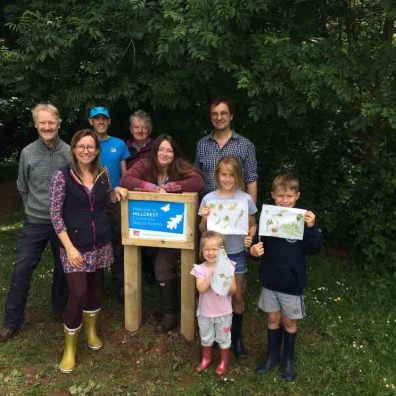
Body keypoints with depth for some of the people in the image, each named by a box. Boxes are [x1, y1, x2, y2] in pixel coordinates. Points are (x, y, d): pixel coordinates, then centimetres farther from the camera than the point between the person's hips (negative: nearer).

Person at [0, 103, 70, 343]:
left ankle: (61, 309, 35)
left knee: (63, 268, 13)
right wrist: (34, 208, 11)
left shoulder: (69, 152, -6)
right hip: (35, 222, 0)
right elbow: (22, 187, 9)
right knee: (21, 270, 0)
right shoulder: (27, 153, -3)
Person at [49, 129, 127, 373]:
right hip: (75, 245, -4)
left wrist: (117, 192, -6)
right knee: (78, 293, -7)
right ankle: (70, 347, 14)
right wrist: (70, 247, -16)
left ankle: (91, 330, 40)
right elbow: (55, 214, -11)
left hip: (101, 243, 5)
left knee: (95, 287, 16)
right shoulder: (62, 175, -11)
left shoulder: (103, 173, 1)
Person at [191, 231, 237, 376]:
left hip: (223, 312, -1)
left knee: (224, 338, 15)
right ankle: (206, 359, 43)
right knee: (206, 338, 19)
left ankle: (224, 362, 37)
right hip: (205, 311, 1)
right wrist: (212, 276, -34)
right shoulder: (200, 269, -12)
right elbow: (201, 288, -25)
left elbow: (233, 291, -13)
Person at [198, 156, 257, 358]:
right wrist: (205, 218, -21)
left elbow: (252, 225, 5)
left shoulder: (246, 199, -7)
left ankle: (236, 337, 32)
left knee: (238, 297, 12)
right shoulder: (208, 199, -7)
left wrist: (250, 236, -16)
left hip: (237, 255, 0)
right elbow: (202, 230, -1)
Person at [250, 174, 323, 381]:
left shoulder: (303, 218, -10)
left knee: (289, 322, 14)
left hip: (292, 282, -2)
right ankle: (272, 355, 37)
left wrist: (312, 227, -28)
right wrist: (254, 249, -20)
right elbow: (258, 242, 2)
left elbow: (314, 248, -13)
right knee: (272, 319, 17)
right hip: (270, 279, 2)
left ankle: (288, 359, 35)